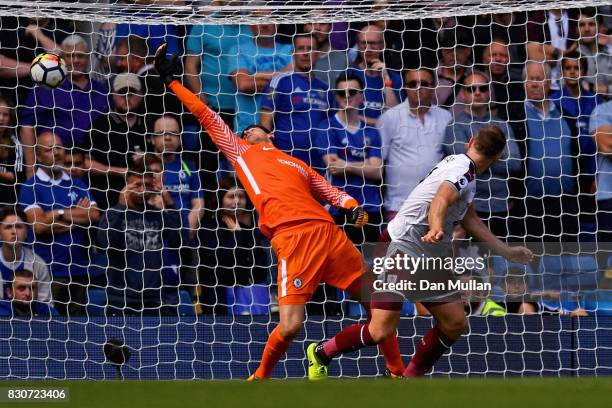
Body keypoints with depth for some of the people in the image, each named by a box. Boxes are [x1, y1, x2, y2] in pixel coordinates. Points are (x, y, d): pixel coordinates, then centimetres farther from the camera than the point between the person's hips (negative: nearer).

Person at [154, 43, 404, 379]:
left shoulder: (298, 165, 29)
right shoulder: (241, 153, 23)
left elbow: (331, 192, 23)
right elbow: (207, 117, 27)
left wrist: (353, 208, 2)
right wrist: (171, 81, 28)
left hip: (328, 233, 4)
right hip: (292, 237, -4)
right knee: (289, 327, -16)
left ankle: (397, 373, 20)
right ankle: (260, 377, 11)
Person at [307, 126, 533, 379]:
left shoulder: (459, 164, 14)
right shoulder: (463, 170, -15)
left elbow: (469, 221, 25)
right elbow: (440, 201, -36)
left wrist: (506, 252, 27)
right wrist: (436, 228, -57)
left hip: (430, 259, 10)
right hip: (404, 249, -10)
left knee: (455, 324, 4)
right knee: (381, 331, -16)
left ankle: (410, 380, 16)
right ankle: (321, 353, 7)